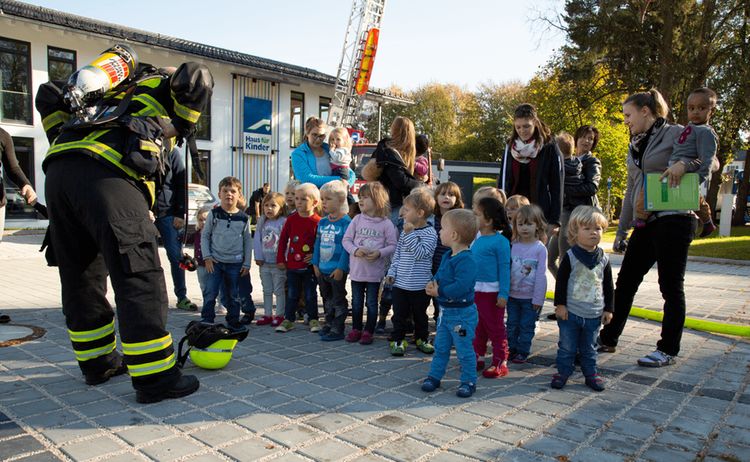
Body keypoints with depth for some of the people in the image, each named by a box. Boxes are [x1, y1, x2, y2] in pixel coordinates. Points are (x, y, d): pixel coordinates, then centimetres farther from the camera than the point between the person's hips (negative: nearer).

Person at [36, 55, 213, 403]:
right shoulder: (159, 87, 22)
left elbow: (48, 95, 35)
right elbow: (196, 77, 2)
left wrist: (64, 142, 29)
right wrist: (183, 126, 13)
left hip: (57, 171, 8)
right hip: (107, 178, -7)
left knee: (81, 279, 16)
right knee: (139, 279, -6)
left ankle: (97, 362, 29)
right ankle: (154, 378, -5)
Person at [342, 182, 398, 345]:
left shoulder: (386, 223, -7)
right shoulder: (357, 219, 1)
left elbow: (393, 245, -5)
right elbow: (346, 239, 2)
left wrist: (379, 253, -20)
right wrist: (355, 250, -15)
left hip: (375, 271, -3)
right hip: (356, 269, 3)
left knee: (371, 302, 8)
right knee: (356, 301, 15)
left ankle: (368, 331, 22)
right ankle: (356, 329, 29)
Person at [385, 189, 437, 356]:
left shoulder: (430, 233, -11)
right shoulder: (405, 231, 6)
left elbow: (420, 253, -23)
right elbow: (397, 254, 11)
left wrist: (410, 234, -24)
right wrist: (392, 272, 5)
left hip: (420, 285, -4)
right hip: (400, 283, 4)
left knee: (420, 314, 14)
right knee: (399, 314, 8)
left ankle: (422, 338, 31)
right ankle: (397, 340, 19)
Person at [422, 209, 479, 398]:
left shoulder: (466, 260, -25)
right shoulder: (447, 256, 7)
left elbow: (461, 286, -33)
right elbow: (439, 276, 15)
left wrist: (439, 292, -25)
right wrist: (432, 284, -7)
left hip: (462, 313, -9)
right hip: (445, 311, 9)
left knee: (464, 350, 6)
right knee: (440, 347, 19)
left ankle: (469, 381, 22)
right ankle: (434, 376, 31)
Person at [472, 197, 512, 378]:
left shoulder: (500, 241, -15)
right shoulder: (476, 239, 6)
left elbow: (504, 268, -15)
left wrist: (503, 294, -17)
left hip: (491, 292, -7)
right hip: (474, 290, 7)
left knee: (495, 328, 3)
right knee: (477, 326, 17)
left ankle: (500, 362, 14)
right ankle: (478, 357, 31)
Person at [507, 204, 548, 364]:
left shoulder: (540, 249, -11)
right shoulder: (513, 246, -1)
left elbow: (541, 275, -11)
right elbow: (506, 269, 4)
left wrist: (538, 299, -12)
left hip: (530, 297, -3)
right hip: (512, 295, 3)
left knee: (526, 326, 8)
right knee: (512, 324, 14)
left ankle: (522, 351, 22)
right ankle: (511, 349, 28)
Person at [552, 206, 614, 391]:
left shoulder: (603, 259, 1)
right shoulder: (570, 256, -9)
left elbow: (608, 286, 8)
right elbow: (561, 282, -7)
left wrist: (608, 309, 6)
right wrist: (560, 304, -9)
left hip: (594, 313, 3)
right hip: (570, 312, -3)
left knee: (589, 347, 15)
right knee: (567, 346, 7)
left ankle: (590, 373, 28)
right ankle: (563, 372, 20)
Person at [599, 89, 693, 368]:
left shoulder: (675, 133, -3)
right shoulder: (634, 147, 17)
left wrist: (684, 163, -28)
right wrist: (621, 230, 17)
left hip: (673, 220, -7)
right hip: (645, 223, 7)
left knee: (671, 287, 2)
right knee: (625, 282, 9)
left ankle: (668, 350, 13)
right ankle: (608, 338, 20)